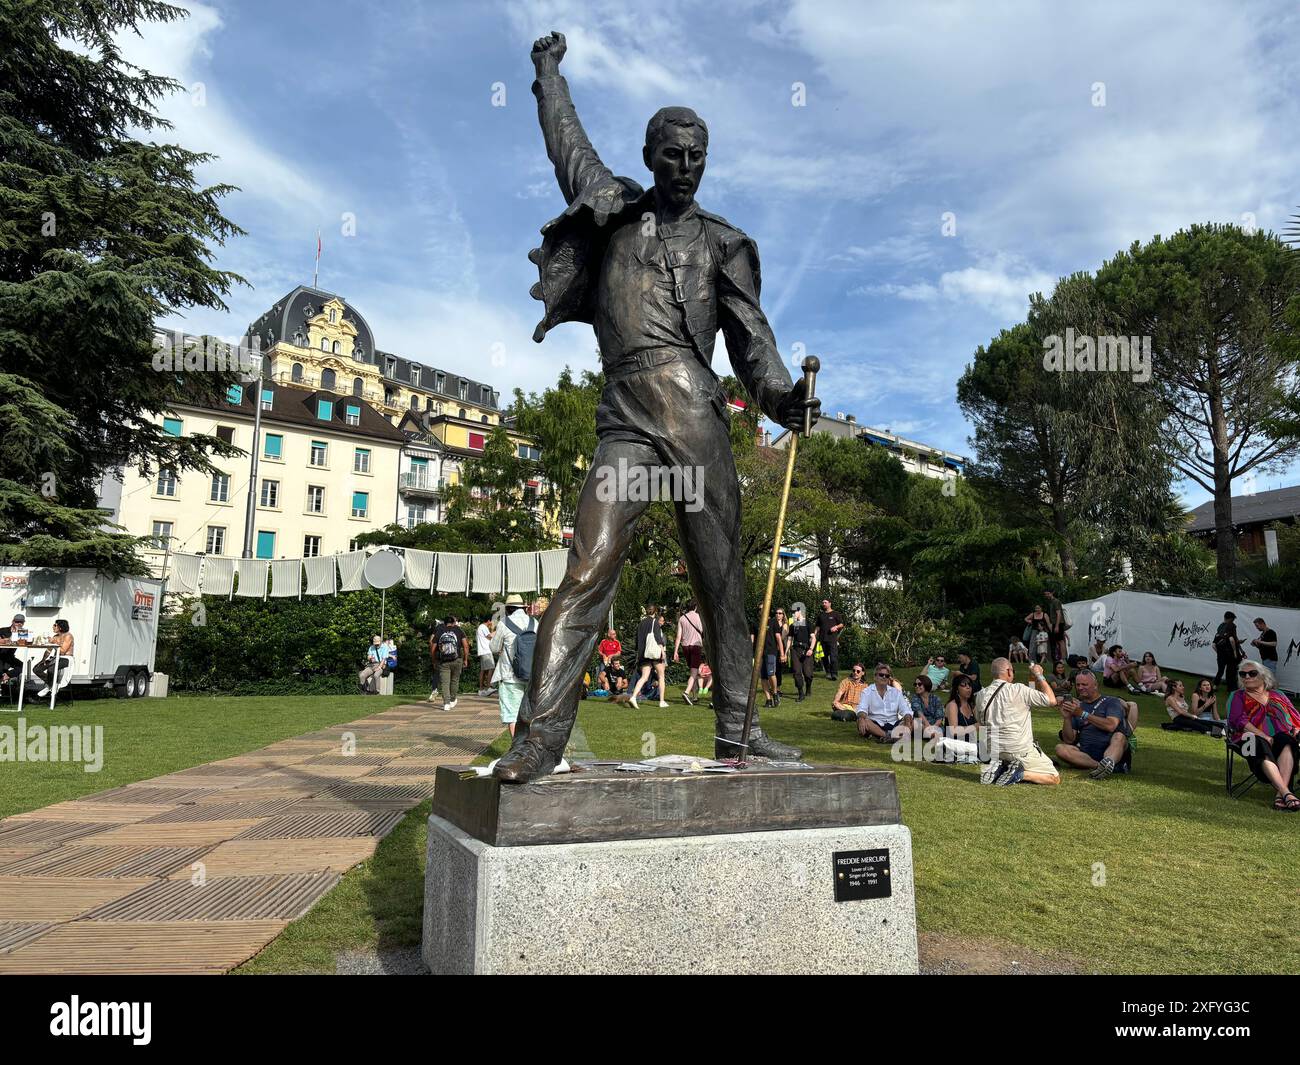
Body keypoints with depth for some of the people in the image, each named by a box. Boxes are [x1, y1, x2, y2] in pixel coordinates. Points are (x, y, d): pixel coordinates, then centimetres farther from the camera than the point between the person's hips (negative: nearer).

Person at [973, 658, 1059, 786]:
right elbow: (1051, 700, -14)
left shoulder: (981, 695, 1)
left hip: (994, 750, 6)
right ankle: (1019, 774, -13)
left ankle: (999, 768, 5)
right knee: (1055, 778, 6)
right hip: (1020, 750, -6)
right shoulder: (1018, 690, -17)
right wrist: (1039, 675, -3)